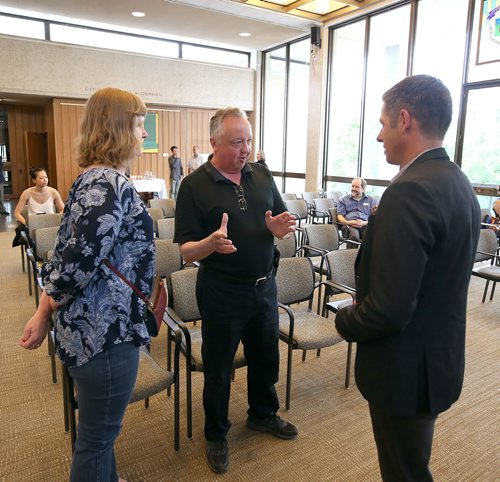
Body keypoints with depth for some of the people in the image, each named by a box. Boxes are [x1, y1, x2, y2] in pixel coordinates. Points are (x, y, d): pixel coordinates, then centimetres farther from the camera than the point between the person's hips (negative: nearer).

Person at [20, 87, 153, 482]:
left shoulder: (92, 178, 9)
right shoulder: (112, 184, -21)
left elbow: (65, 252, 9)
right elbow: (80, 261, -27)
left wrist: (44, 313, 9)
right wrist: (52, 304, -8)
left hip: (90, 325, 10)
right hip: (105, 331, -10)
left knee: (100, 427, 28)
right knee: (98, 435, 12)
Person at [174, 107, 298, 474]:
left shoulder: (262, 176, 2)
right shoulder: (195, 185, -11)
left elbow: (284, 225, 8)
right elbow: (187, 251, -13)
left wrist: (279, 229, -16)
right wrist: (211, 243, -34)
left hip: (264, 286, 5)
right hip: (221, 293, -4)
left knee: (266, 357, 22)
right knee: (218, 368, 13)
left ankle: (263, 414, 48)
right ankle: (216, 435, 37)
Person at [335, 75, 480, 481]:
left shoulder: (410, 192, -27)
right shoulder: (458, 182, 4)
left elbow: (389, 308, -30)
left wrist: (345, 321, -11)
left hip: (406, 369, -9)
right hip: (440, 357, 9)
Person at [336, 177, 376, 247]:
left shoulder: (371, 200, 23)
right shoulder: (343, 200, 22)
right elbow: (340, 216, 12)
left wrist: (365, 223, -8)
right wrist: (347, 222, -10)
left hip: (365, 225, 1)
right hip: (349, 225, -1)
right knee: (354, 235, -38)